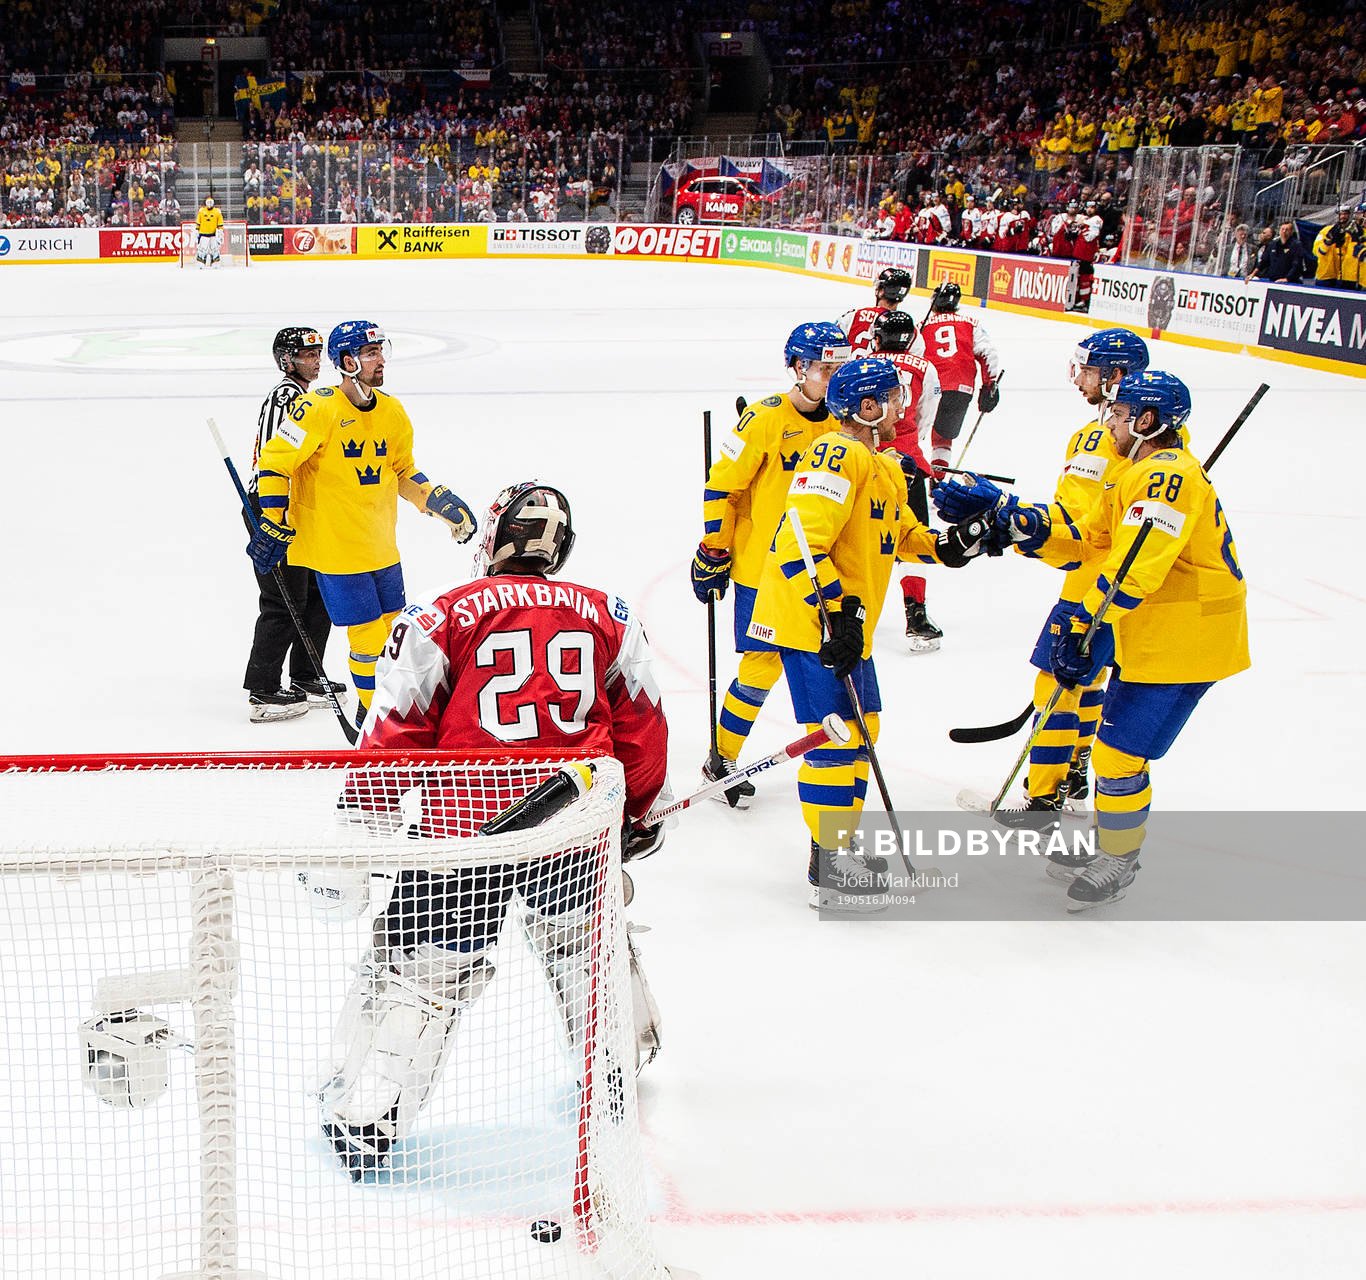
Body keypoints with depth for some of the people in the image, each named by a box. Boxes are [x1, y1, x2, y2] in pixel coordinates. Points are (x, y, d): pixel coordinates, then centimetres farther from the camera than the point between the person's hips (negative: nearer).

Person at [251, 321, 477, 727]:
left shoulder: (392, 411, 5)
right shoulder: (318, 409, -16)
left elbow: (404, 473, 17)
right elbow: (274, 463, -12)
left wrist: (441, 502, 4)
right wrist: (274, 525, -13)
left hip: (382, 547, 7)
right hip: (332, 547, -7)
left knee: (393, 629, 15)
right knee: (369, 634, -4)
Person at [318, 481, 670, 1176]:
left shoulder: (442, 616, -4)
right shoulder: (607, 615, 7)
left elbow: (397, 731, -3)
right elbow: (641, 722, 13)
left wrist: (358, 828, 8)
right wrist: (641, 808, 28)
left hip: (466, 824, -3)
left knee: (420, 965, 8)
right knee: (583, 936, 28)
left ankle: (364, 1117, 11)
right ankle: (619, 1062, 44)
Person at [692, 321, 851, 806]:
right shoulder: (765, 420, -14)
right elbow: (720, 489, -10)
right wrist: (712, 555, -9)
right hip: (762, 570, -6)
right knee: (762, 666, -6)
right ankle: (721, 761, 10)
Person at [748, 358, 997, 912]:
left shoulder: (880, 467, 17)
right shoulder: (838, 456, -17)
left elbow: (901, 536, 26)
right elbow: (800, 540, -26)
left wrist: (951, 544, 6)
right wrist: (838, 610, -27)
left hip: (848, 621, 11)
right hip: (809, 619, -11)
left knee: (861, 727, 15)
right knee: (838, 734, -9)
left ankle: (841, 845, 28)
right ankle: (829, 866, 0)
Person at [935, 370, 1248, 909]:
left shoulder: (1167, 475, -20)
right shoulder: (1138, 475, 14)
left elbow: (1137, 565, -30)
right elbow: (1085, 540, 11)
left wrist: (1089, 625, -33)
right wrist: (1012, 517, -1)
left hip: (1185, 643, -10)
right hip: (1152, 638, 10)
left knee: (1119, 752, -4)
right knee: (1116, 747, 19)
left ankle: (1118, 863, 14)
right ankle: (1107, 847, 34)